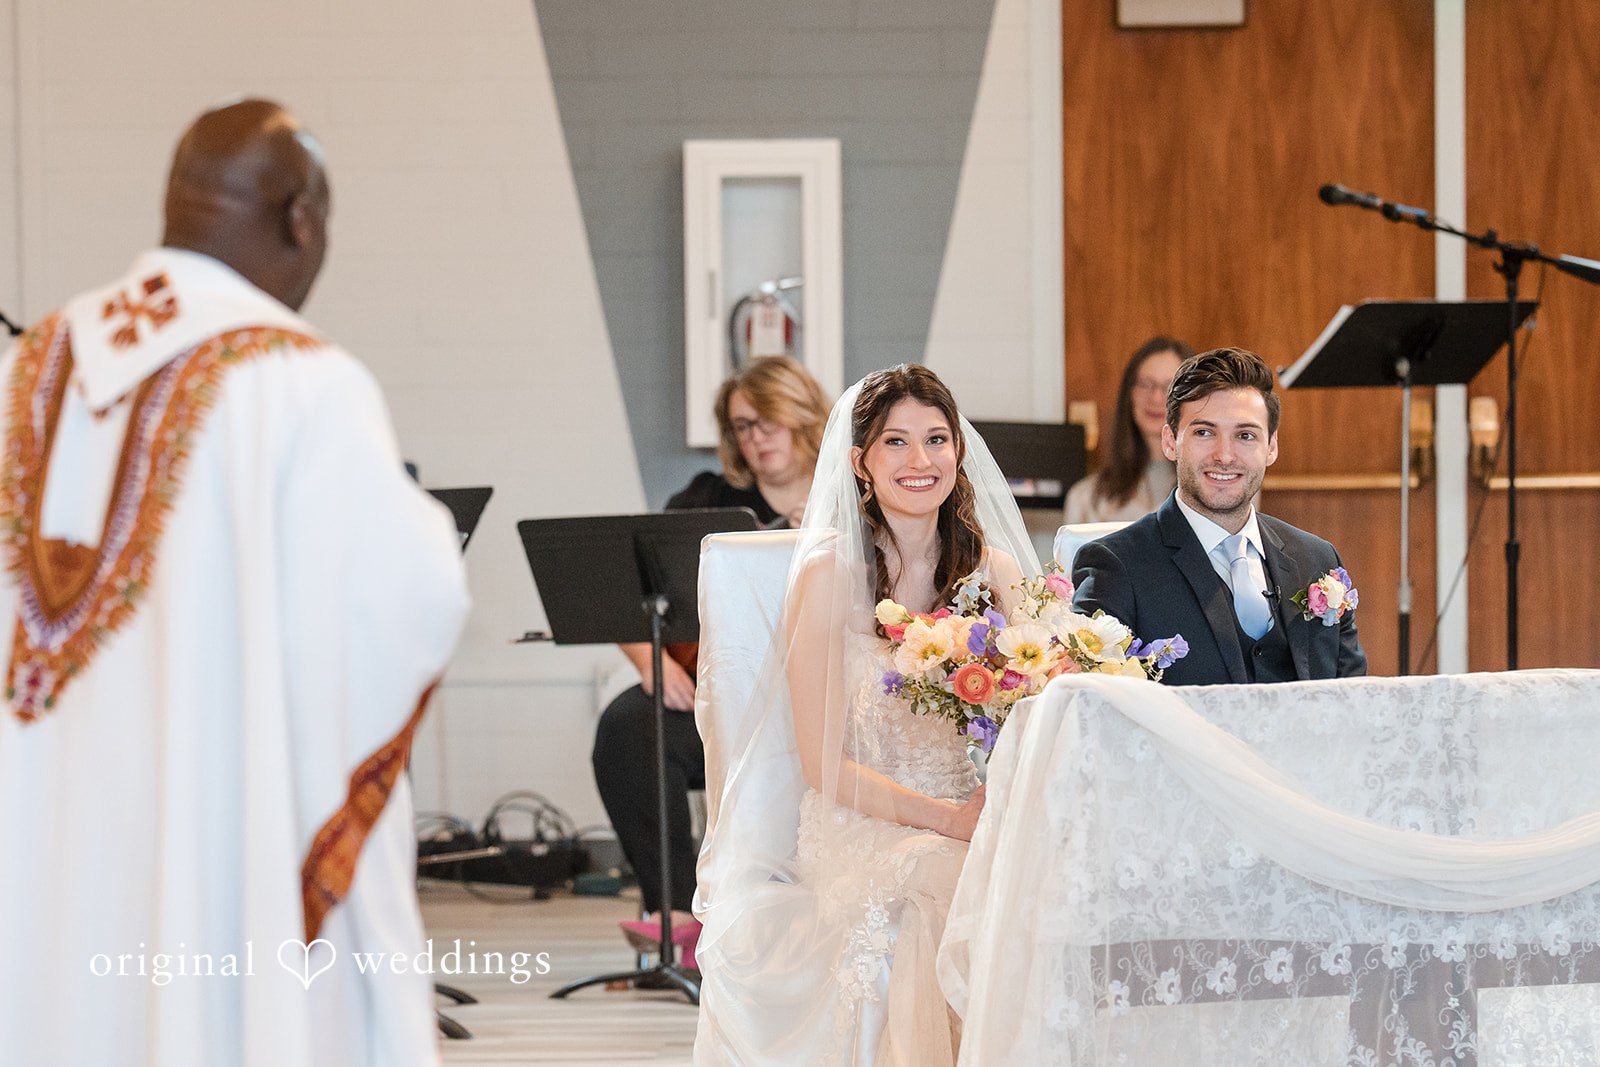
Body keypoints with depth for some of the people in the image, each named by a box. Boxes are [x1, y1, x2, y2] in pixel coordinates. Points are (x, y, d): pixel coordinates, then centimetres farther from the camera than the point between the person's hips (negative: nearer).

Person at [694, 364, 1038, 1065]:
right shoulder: (829, 575, -3)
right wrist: (948, 818, -19)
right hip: (862, 835, -3)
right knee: (949, 887, -36)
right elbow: (824, 763, -6)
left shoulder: (996, 571, 8)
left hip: (977, 821, 3)